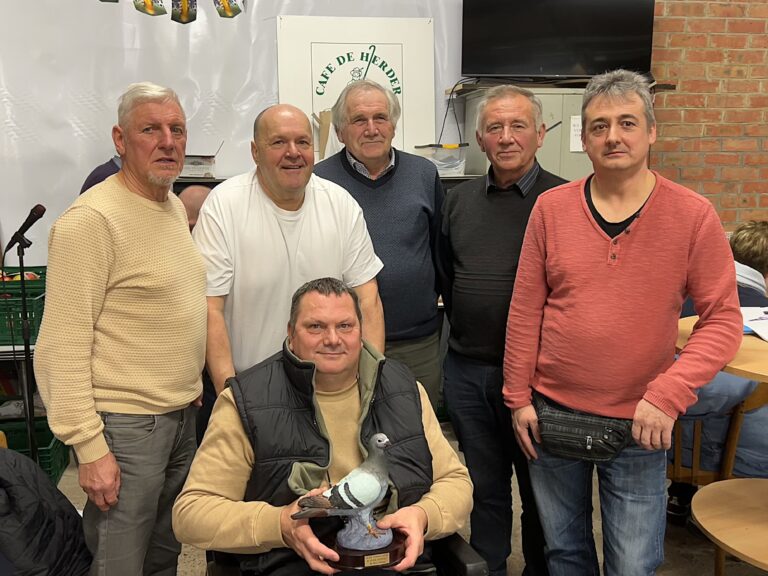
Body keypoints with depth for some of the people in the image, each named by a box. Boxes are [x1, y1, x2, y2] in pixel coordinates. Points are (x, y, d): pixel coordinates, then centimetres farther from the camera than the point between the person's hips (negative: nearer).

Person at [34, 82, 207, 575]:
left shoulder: (175, 206, 9)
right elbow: (65, 345, -19)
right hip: (125, 425, -8)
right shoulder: (92, 219, -17)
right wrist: (89, 447, -19)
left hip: (182, 416, 8)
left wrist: (193, 396, 16)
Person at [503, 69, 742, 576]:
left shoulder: (693, 215, -8)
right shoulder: (551, 208, -3)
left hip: (640, 425, -2)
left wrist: (669, 395, -20)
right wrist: (519, 398, 0)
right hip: (551, 413, 2)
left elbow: (724, 319, -8)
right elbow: (526, 311, 0)